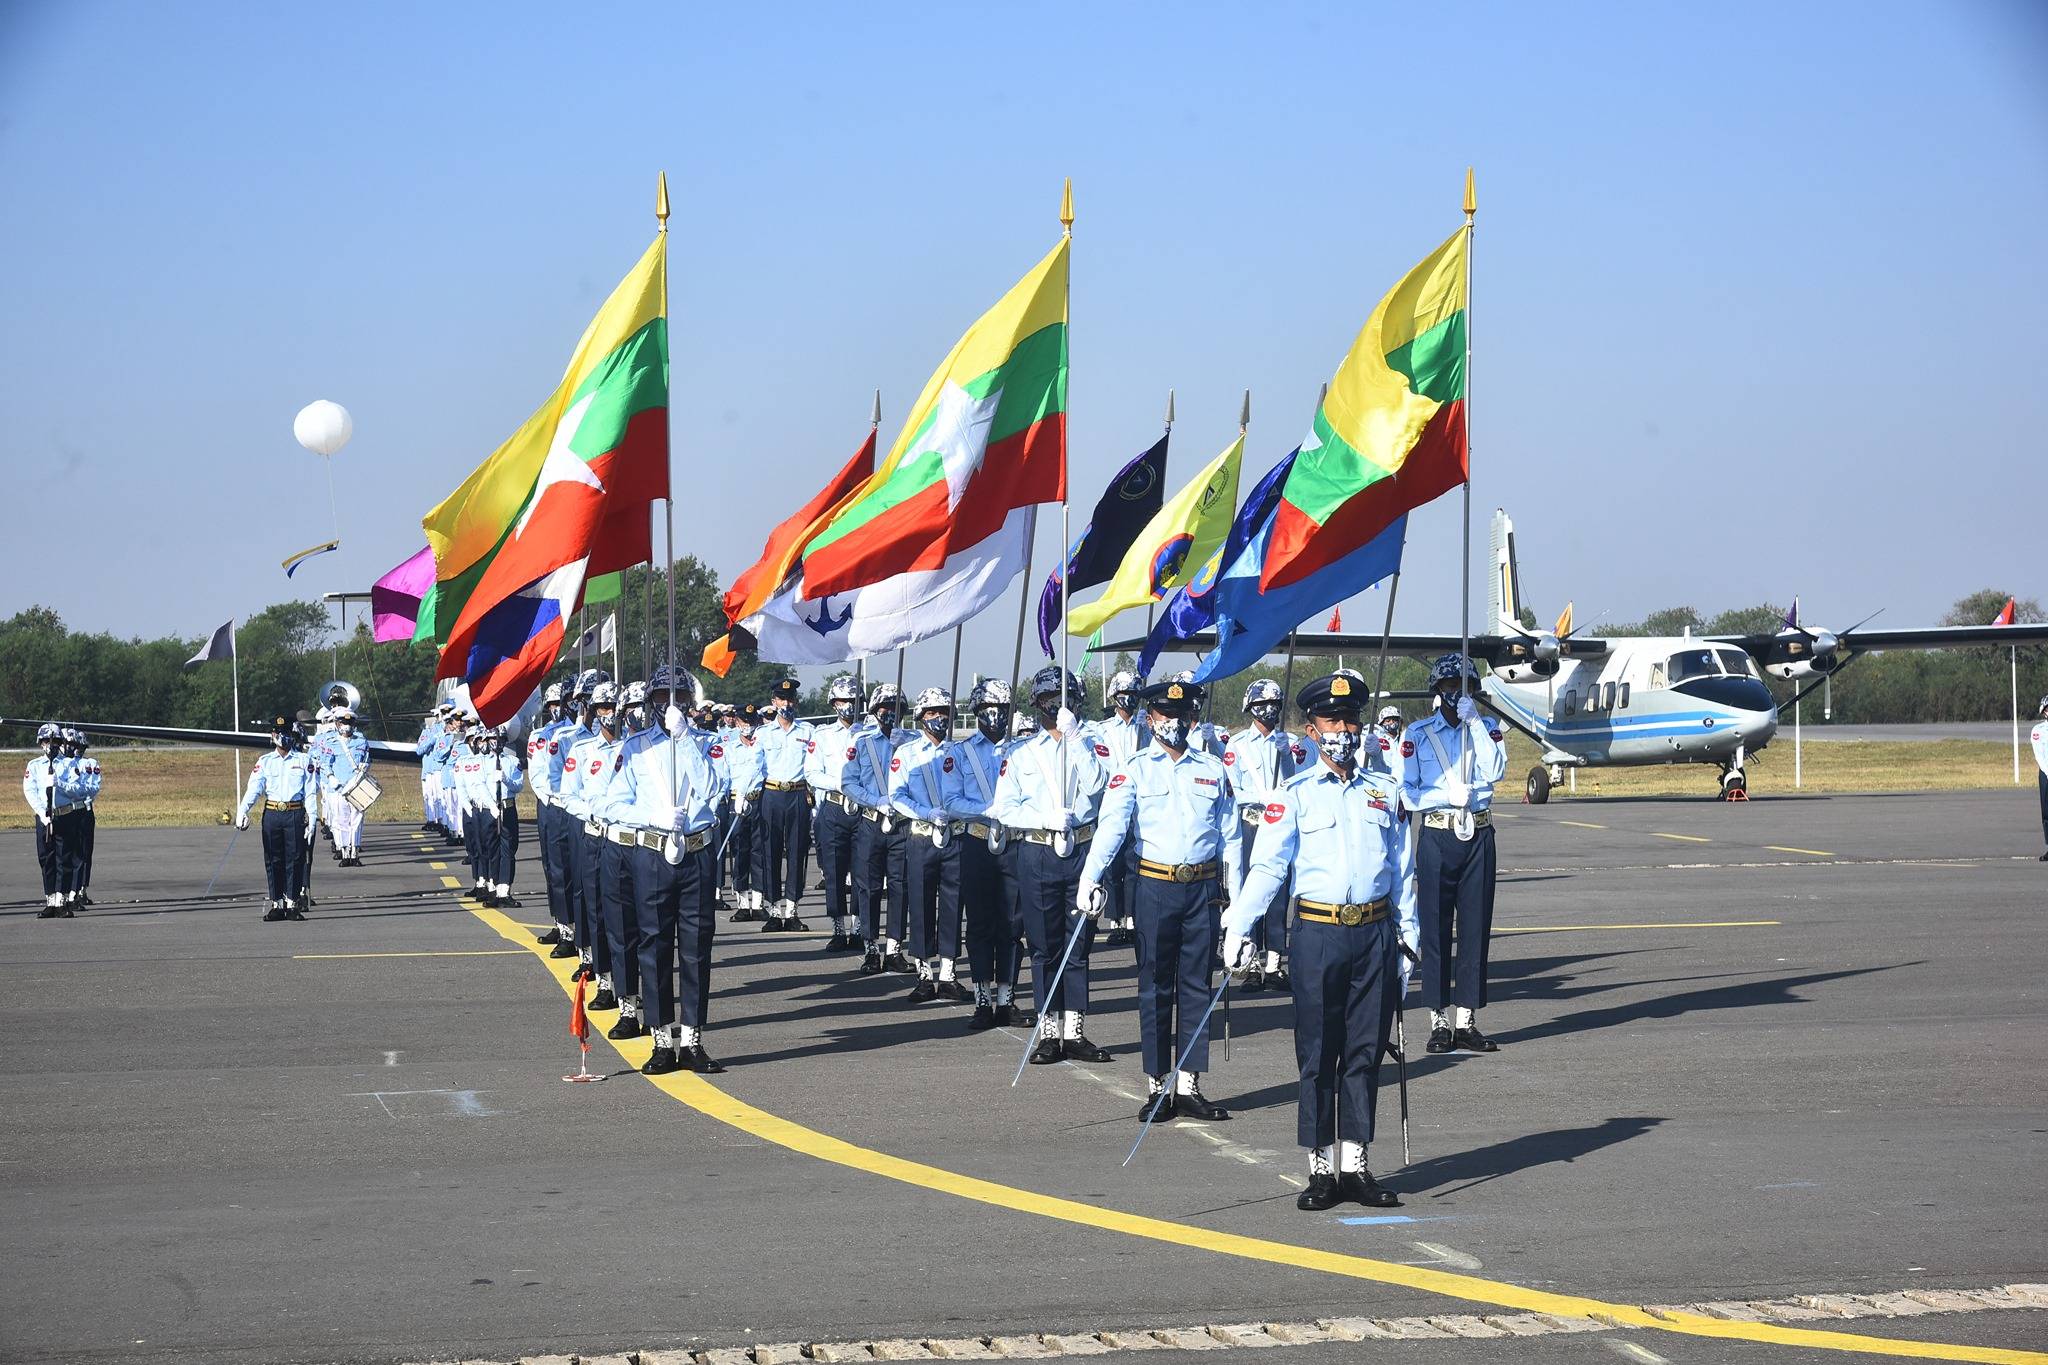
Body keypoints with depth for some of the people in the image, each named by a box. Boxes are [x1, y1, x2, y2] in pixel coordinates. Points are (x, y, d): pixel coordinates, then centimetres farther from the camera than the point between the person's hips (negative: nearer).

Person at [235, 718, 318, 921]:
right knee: (273, 860, 2)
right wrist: (242, 811, -16)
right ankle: (277, 904, 8)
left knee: (295, 859, -4)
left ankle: (292, 903, 1)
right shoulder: (265, 761, 10)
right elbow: (254, 788, -2)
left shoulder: (304, 760, 7)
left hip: (295, 813, -2)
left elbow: (310, 790, 4)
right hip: (272, 813, 2)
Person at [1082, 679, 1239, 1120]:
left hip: (1203, 886, 2)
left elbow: (1229, 834, 12)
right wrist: (1089, 877, -24)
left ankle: (1188, 1085, 10)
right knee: (1155, 987, 2)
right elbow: (1112, 824, -11)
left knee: (1196, 985, 4)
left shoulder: (1213, 769, 10)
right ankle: (1157, 1086, 8)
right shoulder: (1134, 769, 1)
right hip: (1155, 885, -2)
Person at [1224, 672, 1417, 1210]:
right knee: (1317, 1055, 1)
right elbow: (1267, 866, -6)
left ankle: (1355, 1165, 12)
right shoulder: (1295, 794, 1)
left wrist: (1408, 938, 12)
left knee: (1365, 1053, 5)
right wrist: (1238, 927, -17)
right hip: (1318, 931, -3)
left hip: (1374, 932, 3)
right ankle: (1321, 1167, 8)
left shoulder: (1382, 792, 12)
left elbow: (1401, 869, 15)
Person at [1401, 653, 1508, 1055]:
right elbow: (1406, 792, -1)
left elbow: (1494, 772, -8)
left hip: (1478, 836, 2)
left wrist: (1474, 722, -9)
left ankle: (1467, 1021, 6)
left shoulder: (1486, 730, 10)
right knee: (1435, 928, -3)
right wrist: (1449, 796, -14)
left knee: (1475, 927, 2)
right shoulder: (1418, 733, 6)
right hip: (1436, 837, -2)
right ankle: (1439, 1022, 2)